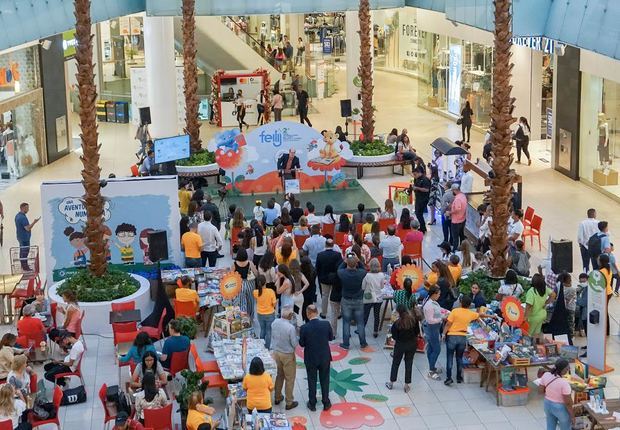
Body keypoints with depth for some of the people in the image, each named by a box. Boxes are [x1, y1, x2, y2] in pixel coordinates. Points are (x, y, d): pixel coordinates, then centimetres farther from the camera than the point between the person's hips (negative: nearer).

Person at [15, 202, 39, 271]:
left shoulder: (17, 216, 8)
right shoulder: (23, 217, -24)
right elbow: (27, 228, -27)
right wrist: (34, 222, -24)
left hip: (20, 236, 10)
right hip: (25, 237, -10)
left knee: (22, 251, 18)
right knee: (25, 251, -4)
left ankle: (23, 265, 28)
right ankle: (25, 267, 0)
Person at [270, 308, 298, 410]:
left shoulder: (274, 323, -10)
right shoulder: (291, 328, -29)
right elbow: (294, 344, -20)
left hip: (276, 352, 6)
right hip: (288, 355, -6)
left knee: (279, 375, 25)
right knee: (289, 379, 9)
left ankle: (277, 397, 37)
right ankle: (289, 402, 19)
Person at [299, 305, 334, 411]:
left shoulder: (304, 328, -22)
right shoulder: (326, 324, -18)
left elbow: (301, 344, -10)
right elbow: (331, 338, -2)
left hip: (311, 359, -1)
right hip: (325, 358, 1)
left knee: (312, 381, 16)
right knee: (324, 380, 18)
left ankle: (312, 404, 28)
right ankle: (326, 403, 29)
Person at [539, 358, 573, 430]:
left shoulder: (546, 375, -14)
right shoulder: (564, 383, -31)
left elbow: (540, 391, 0)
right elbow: (568, 403, -22)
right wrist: (572, 416, -9)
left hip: (548, 404, 6)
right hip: (560, 408, -6)